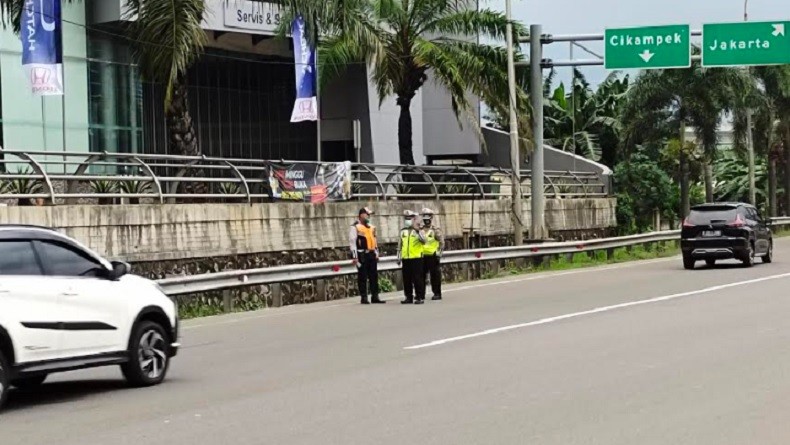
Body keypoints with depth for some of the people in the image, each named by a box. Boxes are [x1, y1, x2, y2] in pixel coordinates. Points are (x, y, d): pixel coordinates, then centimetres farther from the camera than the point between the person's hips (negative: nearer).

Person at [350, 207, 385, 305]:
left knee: (374, 276, 7)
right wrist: (354, 257, -15)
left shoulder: (371, 228, 16)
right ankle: (364, 298, 1)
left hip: (372, 254, 7)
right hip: (362, 255, -7)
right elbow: (352, 242, -10)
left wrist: (376, 254, 16)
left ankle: (375, 297, 11)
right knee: (362, 277, -2)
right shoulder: (355, 227, -6)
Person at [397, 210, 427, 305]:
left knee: (417, 278, -4)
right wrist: (399, 258, 17)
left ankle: (420, 297, 1)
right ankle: (409, 297, 15)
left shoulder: (418, 230, 0)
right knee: (406, 279, 7)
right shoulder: (402, 231, 14)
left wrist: (417, 231, -27)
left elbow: (424, 240, -17)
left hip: (416, 258, -5)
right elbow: (400, 246, 20)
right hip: (405, 259, 5)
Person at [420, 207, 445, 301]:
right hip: (423, 255, 6)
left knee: (435, 276, -1)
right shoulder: (421, 229, 12)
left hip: (433, 256, -6)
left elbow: (441, 242, -6)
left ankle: (437, 294, 5)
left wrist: (439, 253, -11)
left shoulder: (435, 229, -5)